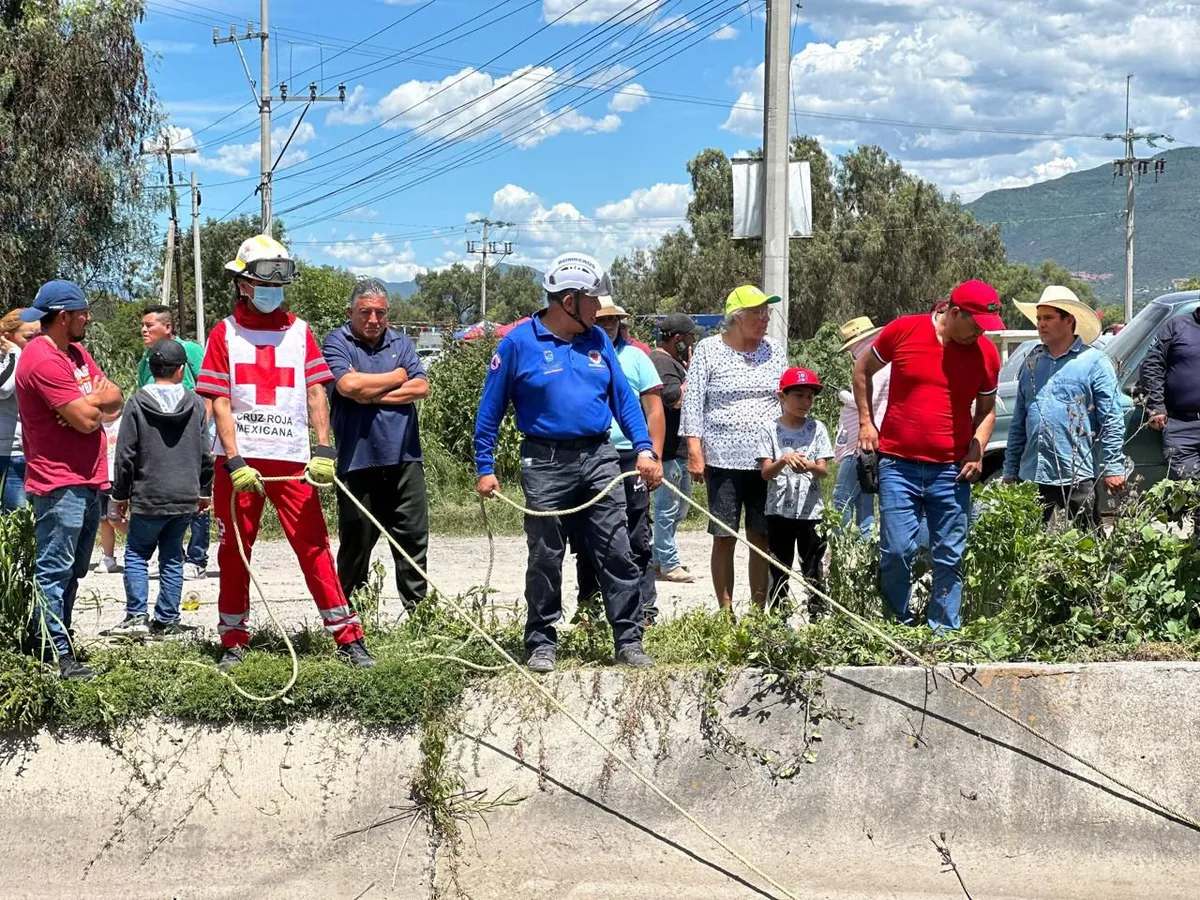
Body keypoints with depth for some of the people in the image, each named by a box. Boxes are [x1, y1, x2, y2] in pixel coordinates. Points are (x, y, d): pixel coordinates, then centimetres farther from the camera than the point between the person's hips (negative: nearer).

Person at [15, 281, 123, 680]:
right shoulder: (43, 360, -17)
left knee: (72, 571, 15)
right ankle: (58, 657, -8)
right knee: (54, 572, -8)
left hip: (87, 481, 10)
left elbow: (115, 398, 9)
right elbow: (87, 419, -21)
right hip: (59, 484, -10)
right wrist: (96, 398, 1)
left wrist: (88, 402, -12)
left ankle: (46, 643, 22)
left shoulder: (77, 353, 15)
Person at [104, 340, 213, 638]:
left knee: (136, 555, 8)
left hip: (148, 498, -3)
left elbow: (125, 455, -4)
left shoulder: (137, 404, -6)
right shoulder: (195, 405, 2)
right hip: (186, 498, 3)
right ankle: (166, 620, 11)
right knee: (172, 558, 11)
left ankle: (137, 616, -1)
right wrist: (205, 490, 17)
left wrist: (120, 494, 6)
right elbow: (206, 453, 6)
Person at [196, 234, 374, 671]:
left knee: (314, 547, -3)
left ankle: (348, 638, -1)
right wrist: (235, 463, -12)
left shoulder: (299, 331, 11)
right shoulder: (225, 334, 5)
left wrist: (324, 450, -7)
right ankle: (234, 641, 16)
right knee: (234, 552, 6)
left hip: (292, 460, 1)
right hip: (239, 461, 0)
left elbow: (315, 392, 6)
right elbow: (220, 403, -2)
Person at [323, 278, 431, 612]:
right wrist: (397, 378, -3)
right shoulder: (338, 343, 0)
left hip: (404, 459, 3)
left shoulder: (401, 343, 12)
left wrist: (373, 395, -10)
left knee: (414, 538, 4)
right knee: (356, 541, 4)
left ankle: (417, 609, 12)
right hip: (357, 461, -3)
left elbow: (421, 388, -1)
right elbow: (348, 385, -17)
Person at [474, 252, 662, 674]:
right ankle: (542, 643, 15)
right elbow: (491, 408, 1)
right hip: (545, 462, -3)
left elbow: (624, 397, 13)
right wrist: (485, 467, -1)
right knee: (545, 559, 4)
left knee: (617, 555, -1)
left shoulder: (597, 340, 10)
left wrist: (644, 448, 1)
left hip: (598, 459, 3)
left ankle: (629, 640, 5)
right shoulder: (519, 342, -3)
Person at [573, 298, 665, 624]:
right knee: (587, 542, 9)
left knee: (636, 540, 0)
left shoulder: (634, 358, 8)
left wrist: (654, 456, -3)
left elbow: (654, 410, 6)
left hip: (629, 458, -1)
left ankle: (645, 610, 2)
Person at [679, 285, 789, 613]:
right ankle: (726, 612, 7)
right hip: (723, 459, -3)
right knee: (724, 538, 0)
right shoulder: (708, 350, 0)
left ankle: (758, 611, 10)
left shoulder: (775, 351, 10)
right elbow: (693, 401, -2)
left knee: (762, 538, 3)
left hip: (766, 460, 3)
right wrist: (694, 451, -9)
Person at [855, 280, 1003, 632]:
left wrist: (977, 451, 1)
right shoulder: (903, 331, -3)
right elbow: (863, 370, 12)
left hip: (951, 471, 2)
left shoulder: (986, 353, 5)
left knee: (950, 557, 4)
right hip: (898, 466, -2)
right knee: (897, 551, -6)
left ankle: (944, 633, 13)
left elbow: (987, 409, 17)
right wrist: (866, 421, 6)